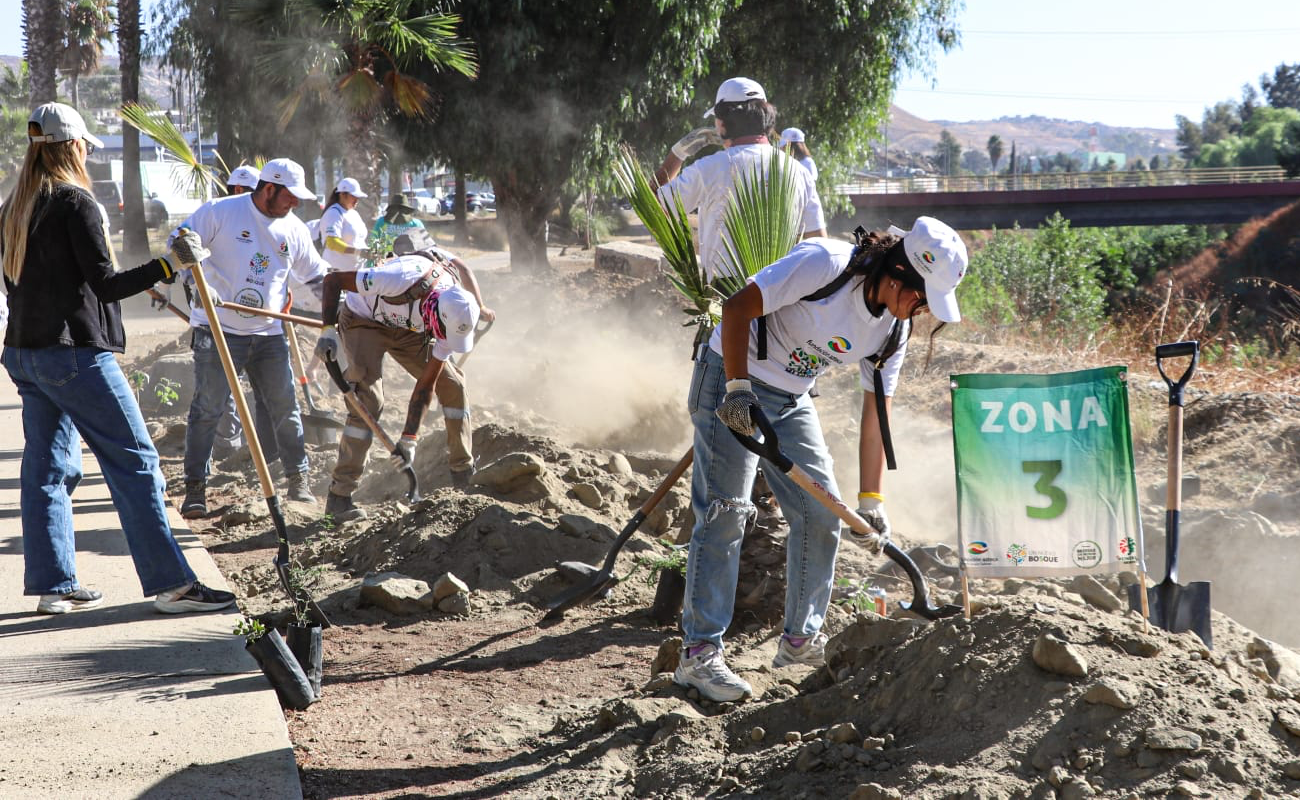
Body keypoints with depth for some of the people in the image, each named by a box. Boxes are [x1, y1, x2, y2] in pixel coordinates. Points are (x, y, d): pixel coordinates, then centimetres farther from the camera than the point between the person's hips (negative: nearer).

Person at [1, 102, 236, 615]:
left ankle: (53, 584, 11)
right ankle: (169, 583, -7)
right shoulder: (76, 203, -12)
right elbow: (105, 284, -17)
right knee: (134, 462, -6)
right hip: (75, 352, -9)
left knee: (47, 467, 11)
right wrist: (170, 263, -20)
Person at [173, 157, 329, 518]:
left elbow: (317, 277, 19)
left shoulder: (293, 229, 9)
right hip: (218, 332, -5)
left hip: (268, 335, 5)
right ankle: (195, 488, 3)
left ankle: (298, 480, 20)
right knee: (207, 409, -4)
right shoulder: (219, 212, -7)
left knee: (285, 408, 7)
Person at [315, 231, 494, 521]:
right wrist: (329, 330, -39)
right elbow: (333, 279, -32)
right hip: (363, 320, -6)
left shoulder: (450, 322, -22)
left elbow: (425, 384, -16)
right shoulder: (405, 279, -41)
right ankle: (339, 495, -17)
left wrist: (408, 439, -20)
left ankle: (464, 475, 16)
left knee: (452, 384, 0)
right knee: (369, 400, -21)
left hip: (406, 329, 6)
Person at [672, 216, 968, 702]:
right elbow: (737, 307, -24)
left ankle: (801, 640, 18)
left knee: (822, 513, 4)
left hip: (790, 401, 8)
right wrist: (737, 388, -28)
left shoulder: (894, 330, -3)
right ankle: (699, 652, -10)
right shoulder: (824, 264, -25)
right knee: (725, 512, -13)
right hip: (730, 380, -8)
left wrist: (870, 502, 1)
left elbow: (875, 415, 3)